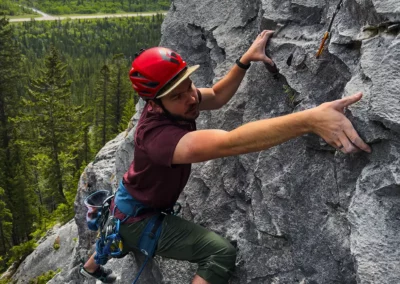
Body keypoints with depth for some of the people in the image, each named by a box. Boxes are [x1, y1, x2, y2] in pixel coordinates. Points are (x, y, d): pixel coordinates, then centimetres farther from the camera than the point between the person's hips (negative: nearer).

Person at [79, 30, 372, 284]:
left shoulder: (174, 100, -19)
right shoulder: (159, 135, -44)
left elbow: (217, 96, -1)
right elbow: (229, 143, -59)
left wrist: (246, 59, -16)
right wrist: (311, 119, -69)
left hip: (130, 205, 9)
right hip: (139, 218, -9)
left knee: (123, 236, 42)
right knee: (221, 253, -23)